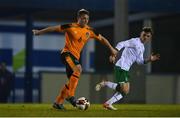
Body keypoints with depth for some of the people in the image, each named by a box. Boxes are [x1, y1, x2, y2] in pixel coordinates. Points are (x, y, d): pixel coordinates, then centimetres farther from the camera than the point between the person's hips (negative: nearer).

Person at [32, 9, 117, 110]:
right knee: (78, 69, -31)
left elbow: (102, 38, 18)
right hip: (67, 53, -7)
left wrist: (111, 48, 18)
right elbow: (55, 28, -5)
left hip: (76, 56, 7)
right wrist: (40, 32, -2)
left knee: (72, 81, 2)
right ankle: (70, 96, -27)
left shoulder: (89, 31, 7)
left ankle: (58, 102, 11)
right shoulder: (71, 27, -8)